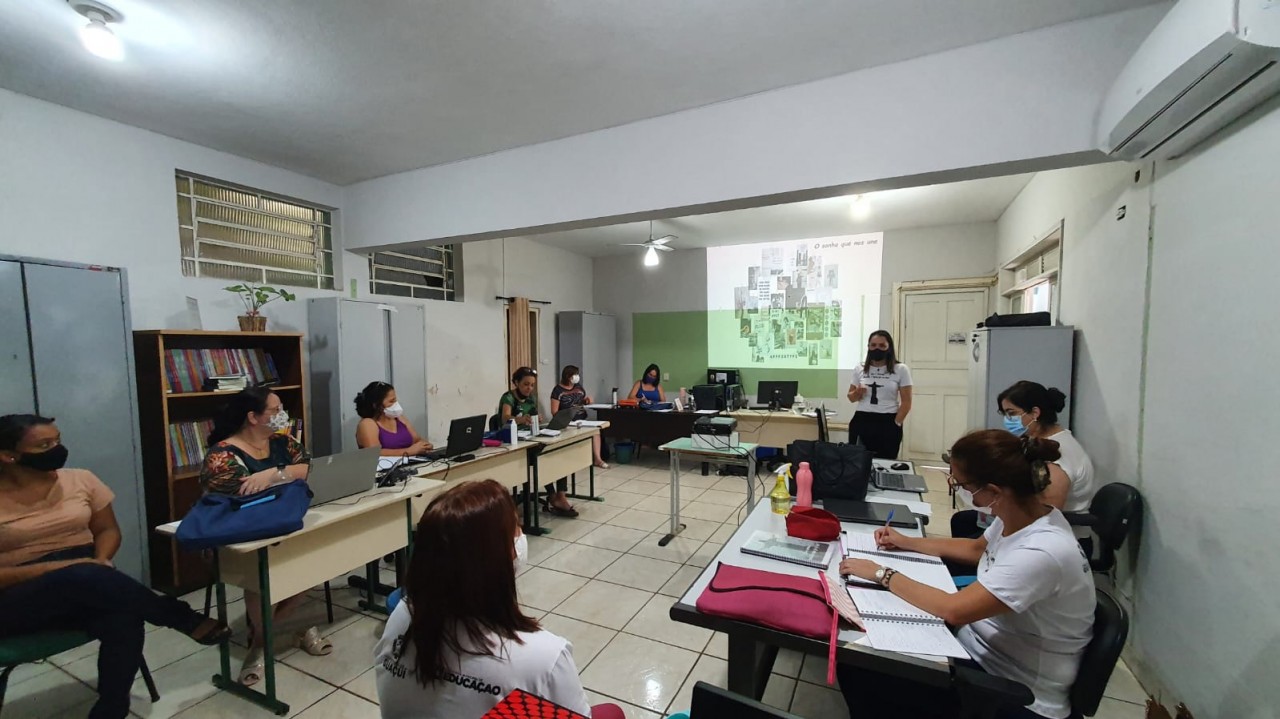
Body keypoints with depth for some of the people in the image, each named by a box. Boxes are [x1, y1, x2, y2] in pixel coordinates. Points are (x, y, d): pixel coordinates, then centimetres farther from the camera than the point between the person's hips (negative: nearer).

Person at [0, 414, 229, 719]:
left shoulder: (80, 480, 3)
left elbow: (107, 530, 10)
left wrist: (101, 561, -9)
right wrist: (59, 566, -22)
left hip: (84, 586, 3)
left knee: (124, 621, -30)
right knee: (84, 576, -36)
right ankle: (184, 618, -21)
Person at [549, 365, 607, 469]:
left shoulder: (578, 387, 15)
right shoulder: (558, 390, -1)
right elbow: (554, 412, -5)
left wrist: (587, 400, 5)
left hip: (582, 420, 5)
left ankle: (597, 458, -23)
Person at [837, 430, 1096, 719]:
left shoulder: (1041, 553, -33)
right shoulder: (1020, 512, -6)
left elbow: (953, 610, -31)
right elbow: (977, 549, 15)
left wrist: (882, 574, -20)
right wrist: (908, 542, 13)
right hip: (982, 644, 7)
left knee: (860, 671, -11)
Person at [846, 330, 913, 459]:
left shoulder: (901, 370, 2)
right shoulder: (859, 368, 8)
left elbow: (906, 402, 1)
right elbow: (851, 398, 15)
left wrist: (896, 424, -6)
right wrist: (857, 393, -7)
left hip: (888, 424, -2)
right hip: (862, 422, 2)